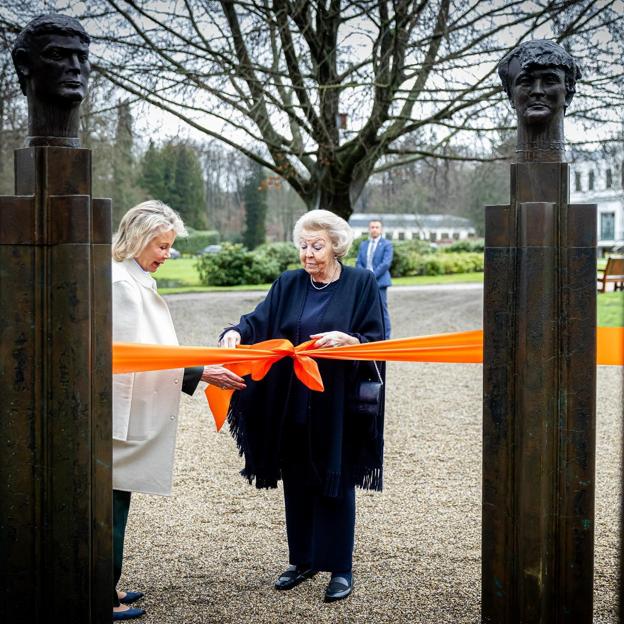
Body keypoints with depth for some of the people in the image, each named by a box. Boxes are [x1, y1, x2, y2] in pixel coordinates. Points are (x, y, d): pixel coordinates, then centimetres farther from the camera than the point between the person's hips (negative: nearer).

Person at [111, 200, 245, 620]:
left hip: (136, 415, 10)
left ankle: (108, 589, 24)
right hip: (122, 414, -10)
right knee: (112, 504, -2)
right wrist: (202, 373, -19)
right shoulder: (122, 284, -17)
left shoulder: (138, 282, 15)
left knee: (117, 502, 15)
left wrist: (203, 369, 14)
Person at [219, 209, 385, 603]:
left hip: (337, 404, -4)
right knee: (297, 482, 11)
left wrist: (345, 339, -24)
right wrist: (236, 333, -26)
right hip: (292, 404, 4)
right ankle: (303, 559, 26)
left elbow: (377, 341, -5)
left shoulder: (362, 284, -3)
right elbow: (259, 320, -6)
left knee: (336, 484, 3)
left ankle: (340, 568, 14)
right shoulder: (288, 285, 6)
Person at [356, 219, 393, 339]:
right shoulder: (363, 245, 17)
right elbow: (358, 263, 14)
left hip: (379, 282, -5)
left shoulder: (386, 244, 1)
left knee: (382, 310, -5)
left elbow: (386, 263, -9)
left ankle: (385, 337, -2)